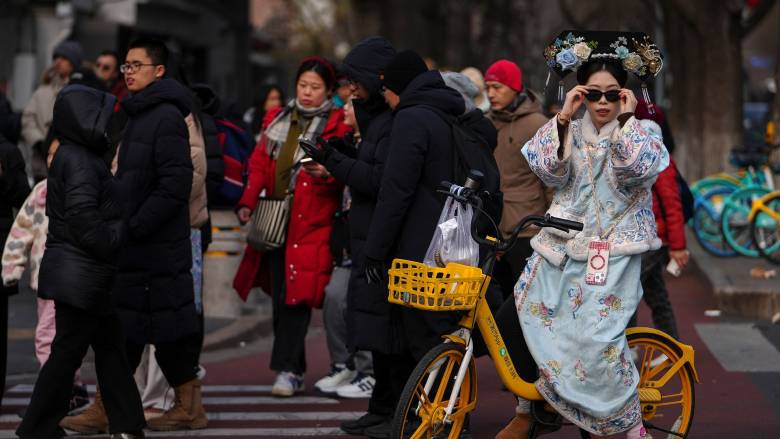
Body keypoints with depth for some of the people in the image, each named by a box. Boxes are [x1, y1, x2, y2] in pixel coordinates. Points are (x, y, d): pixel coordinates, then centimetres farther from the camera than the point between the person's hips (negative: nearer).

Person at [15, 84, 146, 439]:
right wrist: (119, 237, -13)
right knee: (68, 351, -3)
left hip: (87, 276, 10)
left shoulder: (78, 156, 14)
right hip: (80, 276, -10)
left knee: (110, 346, 13)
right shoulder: (79, 161, -17)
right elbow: (85, 221, -23)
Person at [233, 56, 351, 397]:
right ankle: (294, 370, 16)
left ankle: (287, 369, -9)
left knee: (297, 295, -12)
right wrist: (248, 202, 6)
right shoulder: (278, 119, 17)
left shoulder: (338, 124, 1)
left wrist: (327, 173, -25)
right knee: (280, 296, 6)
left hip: (312, 221, -5)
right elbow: (259, 163, 18)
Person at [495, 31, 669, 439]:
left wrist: (625, 118, -19)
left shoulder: (641, 134, 2)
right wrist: (563, 118, -16)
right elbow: (548, 169, -9)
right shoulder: (571, 131, 8)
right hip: (562, 244, 4)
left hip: (611, 251, -4)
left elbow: (636, 167, -18)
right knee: (521, 317, -4)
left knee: (598, 337, -18)